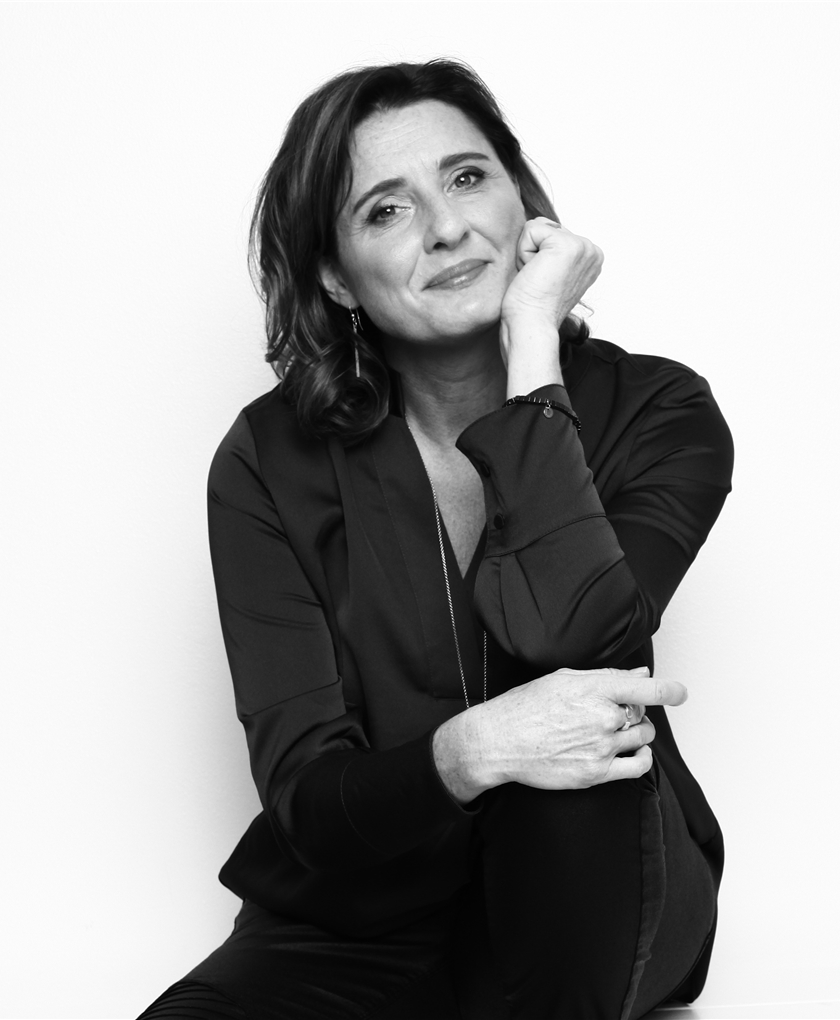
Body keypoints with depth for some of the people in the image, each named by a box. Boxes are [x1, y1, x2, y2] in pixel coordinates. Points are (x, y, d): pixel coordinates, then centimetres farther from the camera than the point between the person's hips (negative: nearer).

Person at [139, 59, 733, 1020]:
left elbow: (572, 642, -29)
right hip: (355, 933, -1)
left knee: (574, 692, -31)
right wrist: (466, 752, -35)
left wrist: (532, 345, -23)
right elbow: (305, 797, -14)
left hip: (591, 920, 2)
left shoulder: (658, 411, -8)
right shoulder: (272, 461, -8)